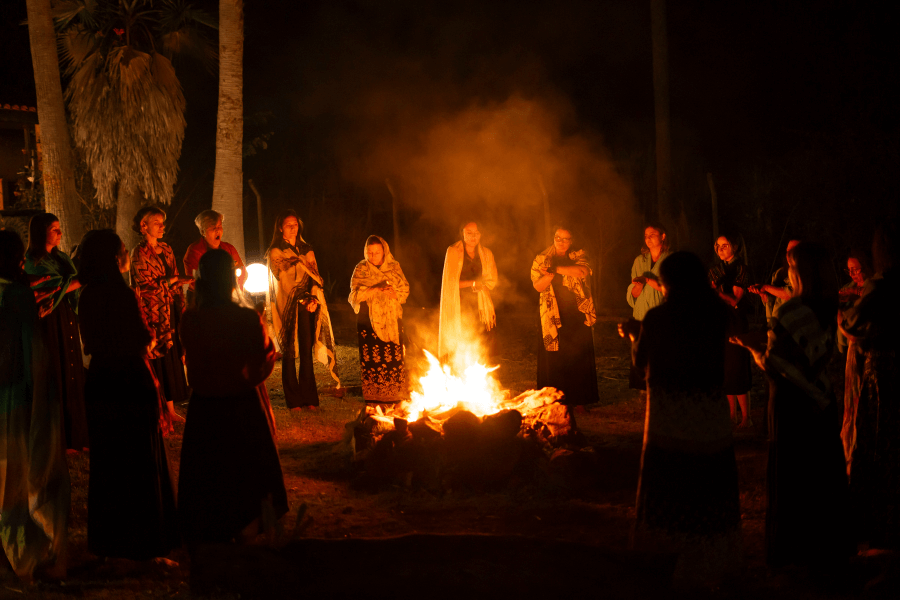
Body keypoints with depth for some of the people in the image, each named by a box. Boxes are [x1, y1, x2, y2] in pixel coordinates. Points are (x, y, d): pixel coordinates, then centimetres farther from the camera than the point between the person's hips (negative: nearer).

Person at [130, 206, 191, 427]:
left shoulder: (166, 250, 13)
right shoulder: (139, 253, -8)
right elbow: (145, 284, -14)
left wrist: (182, 308, 12)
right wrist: (172, 281, -21)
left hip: (171, 311, 7)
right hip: (153, 312, -7)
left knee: (173, 358, 6)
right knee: (157, 360, -4)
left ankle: (170, 409, 13)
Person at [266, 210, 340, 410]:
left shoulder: (307, 251, 16)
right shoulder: (275, 253, 3)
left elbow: (315, 276, 9)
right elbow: (282, 278, -5)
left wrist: (314, 299, -9)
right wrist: (301, 299, -13)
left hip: (307, 306, 3)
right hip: (287, 307, -3)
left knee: (307, 352, 0)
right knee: (289, 353, -2)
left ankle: (308, 397, 3)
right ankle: (293, 400, 1)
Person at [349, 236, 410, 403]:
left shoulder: (394, 267, 9)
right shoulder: (361, 269, 3)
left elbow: (405, 290, 8)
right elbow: (355, 294, -6)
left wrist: (393, 293, -13)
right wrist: (376, 289, -19)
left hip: (392, 319, 2)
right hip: (369, 319, -2)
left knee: (394, 356, -3)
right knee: (371, 356, -6)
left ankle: (394, 393, 3)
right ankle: (373, 394, 0)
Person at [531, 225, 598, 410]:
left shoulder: (579, 256, 7)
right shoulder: (542, 259, 10)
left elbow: (583, 270, -15)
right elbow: (537, 285, 0)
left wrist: (555, 268, -17)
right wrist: (550, 274, -20)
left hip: (577, 314, 0)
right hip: (553, 316, 0)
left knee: (578, 356, -1)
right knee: (553, 358, -4)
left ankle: (578, 400, 7)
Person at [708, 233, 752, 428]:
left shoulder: (740, 269, -6)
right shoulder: (716, 269, 12)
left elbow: (734, 300, -12)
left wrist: (714, 291, -23)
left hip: (735, 322, -6)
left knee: (736, 370, -8)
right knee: (724, 370, 6)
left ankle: (746, 417, -3)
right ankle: (732, 414, 13)